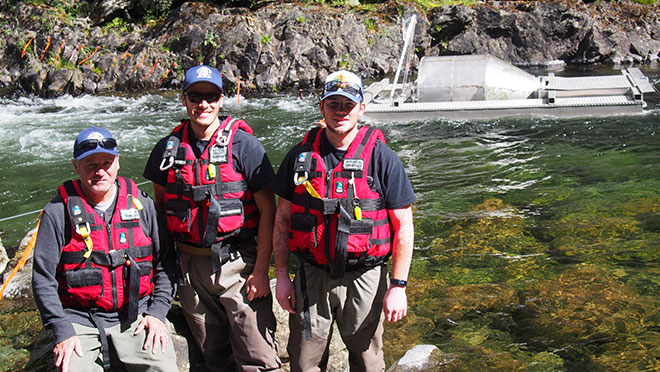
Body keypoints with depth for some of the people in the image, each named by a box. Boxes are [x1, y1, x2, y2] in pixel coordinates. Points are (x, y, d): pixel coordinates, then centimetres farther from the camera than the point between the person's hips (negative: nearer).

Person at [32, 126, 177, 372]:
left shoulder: (141, 205, 6)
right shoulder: (58, 212, -1)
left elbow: (165, 263, 10)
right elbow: (43, 278, 0)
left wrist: (157, 312, 0)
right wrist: (62, 331, -8)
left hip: (135, 314, 1)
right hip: (80, 319, -1)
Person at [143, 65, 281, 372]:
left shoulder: (243, 144, -6)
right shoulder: (169, 147, 5)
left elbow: (267, 209, -7)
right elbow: (159, 204, 16)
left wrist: (261, 271, -11)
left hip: (236, 262, -4)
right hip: (189, 263, 4)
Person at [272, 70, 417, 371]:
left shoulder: (382, 158, -5)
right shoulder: (301, 155, 2)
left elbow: (403, 226, -4)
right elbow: (282, 218, 7)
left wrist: (398, 286, -8)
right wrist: (281, 275, 3)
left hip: (363, 279, -1)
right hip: (311, 276, 2)